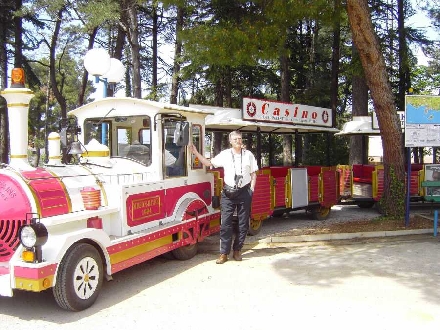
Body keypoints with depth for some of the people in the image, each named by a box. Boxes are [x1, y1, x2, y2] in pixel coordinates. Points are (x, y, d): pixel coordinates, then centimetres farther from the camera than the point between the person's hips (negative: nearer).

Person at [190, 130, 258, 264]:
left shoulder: (248, 155, 6)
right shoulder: (225, 154, 3)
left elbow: (253, 174, 10)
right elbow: (209, 163, 6)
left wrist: (251, 190, 1)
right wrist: (196, 153, 0)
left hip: (244, 192, 1)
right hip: (229, 192, -1)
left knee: (243, 223, 7)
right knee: (225, 223, -4)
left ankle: (237, 250, 20)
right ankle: (224, 253, 2)